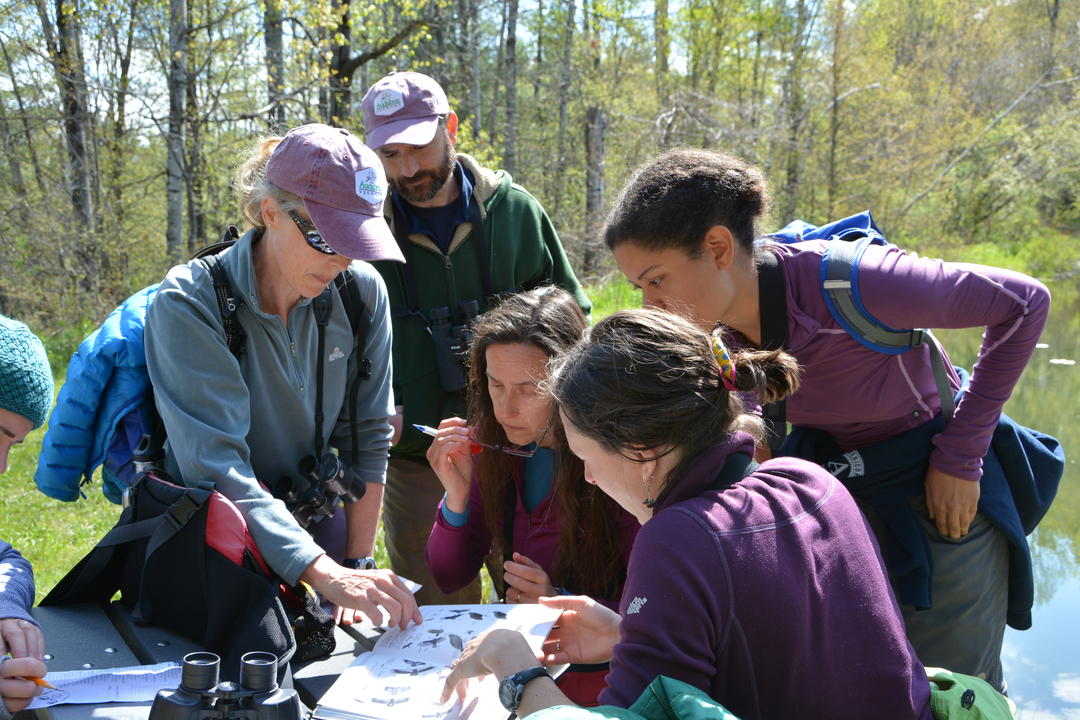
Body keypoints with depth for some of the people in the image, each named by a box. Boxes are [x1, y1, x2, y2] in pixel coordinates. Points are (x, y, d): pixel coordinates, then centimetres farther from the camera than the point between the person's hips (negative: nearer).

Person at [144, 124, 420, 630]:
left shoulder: (362, 292, -7)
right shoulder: (189, 303, -18)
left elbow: (368, 437, -1)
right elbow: (216, 464, -27)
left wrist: (357, 566, -6)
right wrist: (327, 575, -37)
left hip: (319, 526, 3)